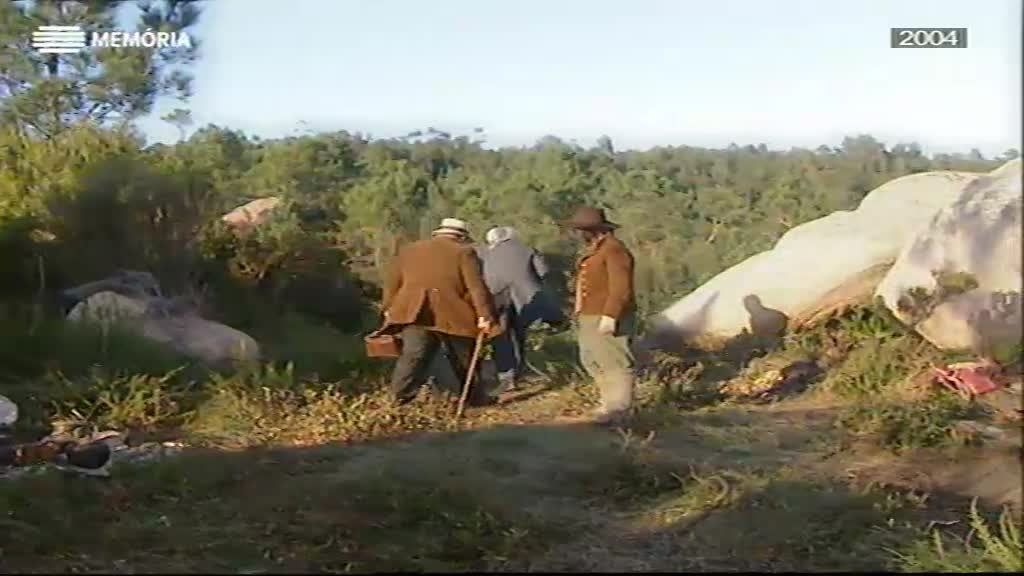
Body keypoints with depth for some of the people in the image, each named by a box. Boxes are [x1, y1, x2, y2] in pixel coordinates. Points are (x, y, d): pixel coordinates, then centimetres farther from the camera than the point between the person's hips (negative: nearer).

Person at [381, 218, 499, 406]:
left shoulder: (409, 250, 19)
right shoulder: (463, 252, 5)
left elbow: (392, 284, 18)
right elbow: (477, 287, -5)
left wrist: (389, 310, 23)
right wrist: (485, 316, -8)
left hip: (414, 315, 3)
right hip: (454, 317, -3)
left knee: (412, 359, -4)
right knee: (465, 362, 14)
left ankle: (400, 401, -18)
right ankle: (476, 400, 24)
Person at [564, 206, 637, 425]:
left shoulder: (613, 249, -15)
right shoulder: (593, 249, 16)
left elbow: (620, 288, -22)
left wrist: (610, 315, -26)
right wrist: (581, 313, 19)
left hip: (609, 320, -11)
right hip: (591, 318, 11)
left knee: (615, 363, -5)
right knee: (592, 361, 16)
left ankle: (618, 409, 1)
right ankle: (610, 402, 26)